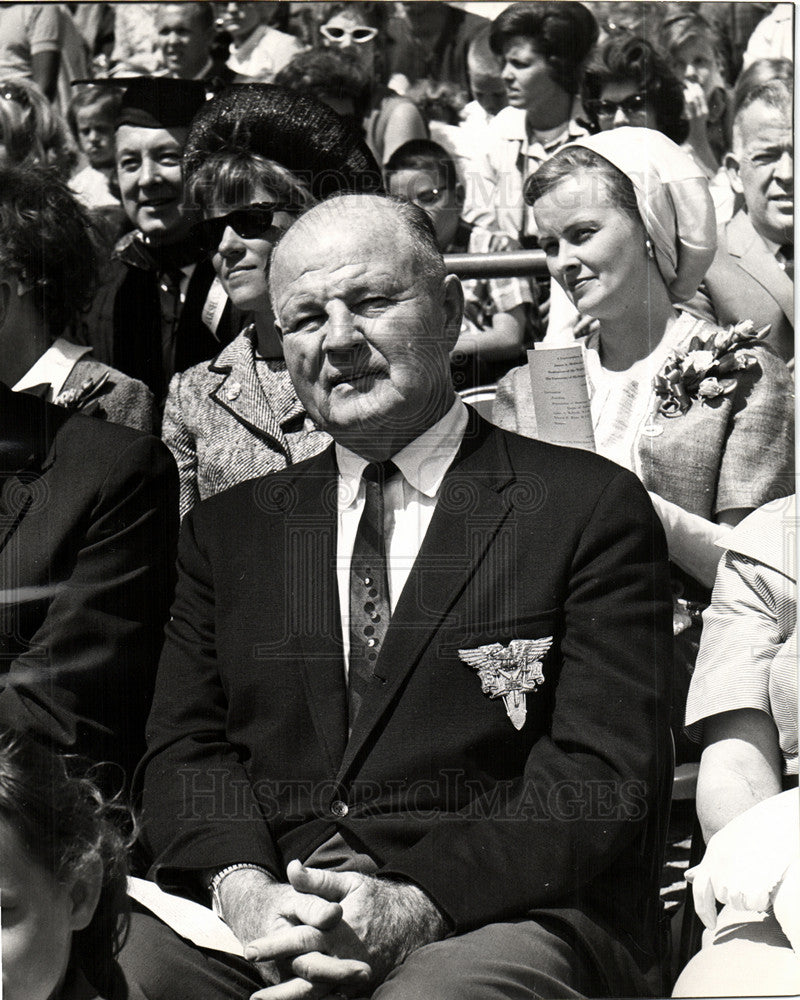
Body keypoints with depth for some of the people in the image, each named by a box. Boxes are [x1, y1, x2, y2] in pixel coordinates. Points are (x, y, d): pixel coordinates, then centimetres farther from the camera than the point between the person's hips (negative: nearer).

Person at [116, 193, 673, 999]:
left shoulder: (592, 508, 5)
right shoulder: (227, 530, 19)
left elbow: (608, 776, -4)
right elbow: (186, 743, 10)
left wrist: (419, 903, -17)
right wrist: (245, 888, -12)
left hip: (498, 911, -2)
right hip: (269, 910, 3)